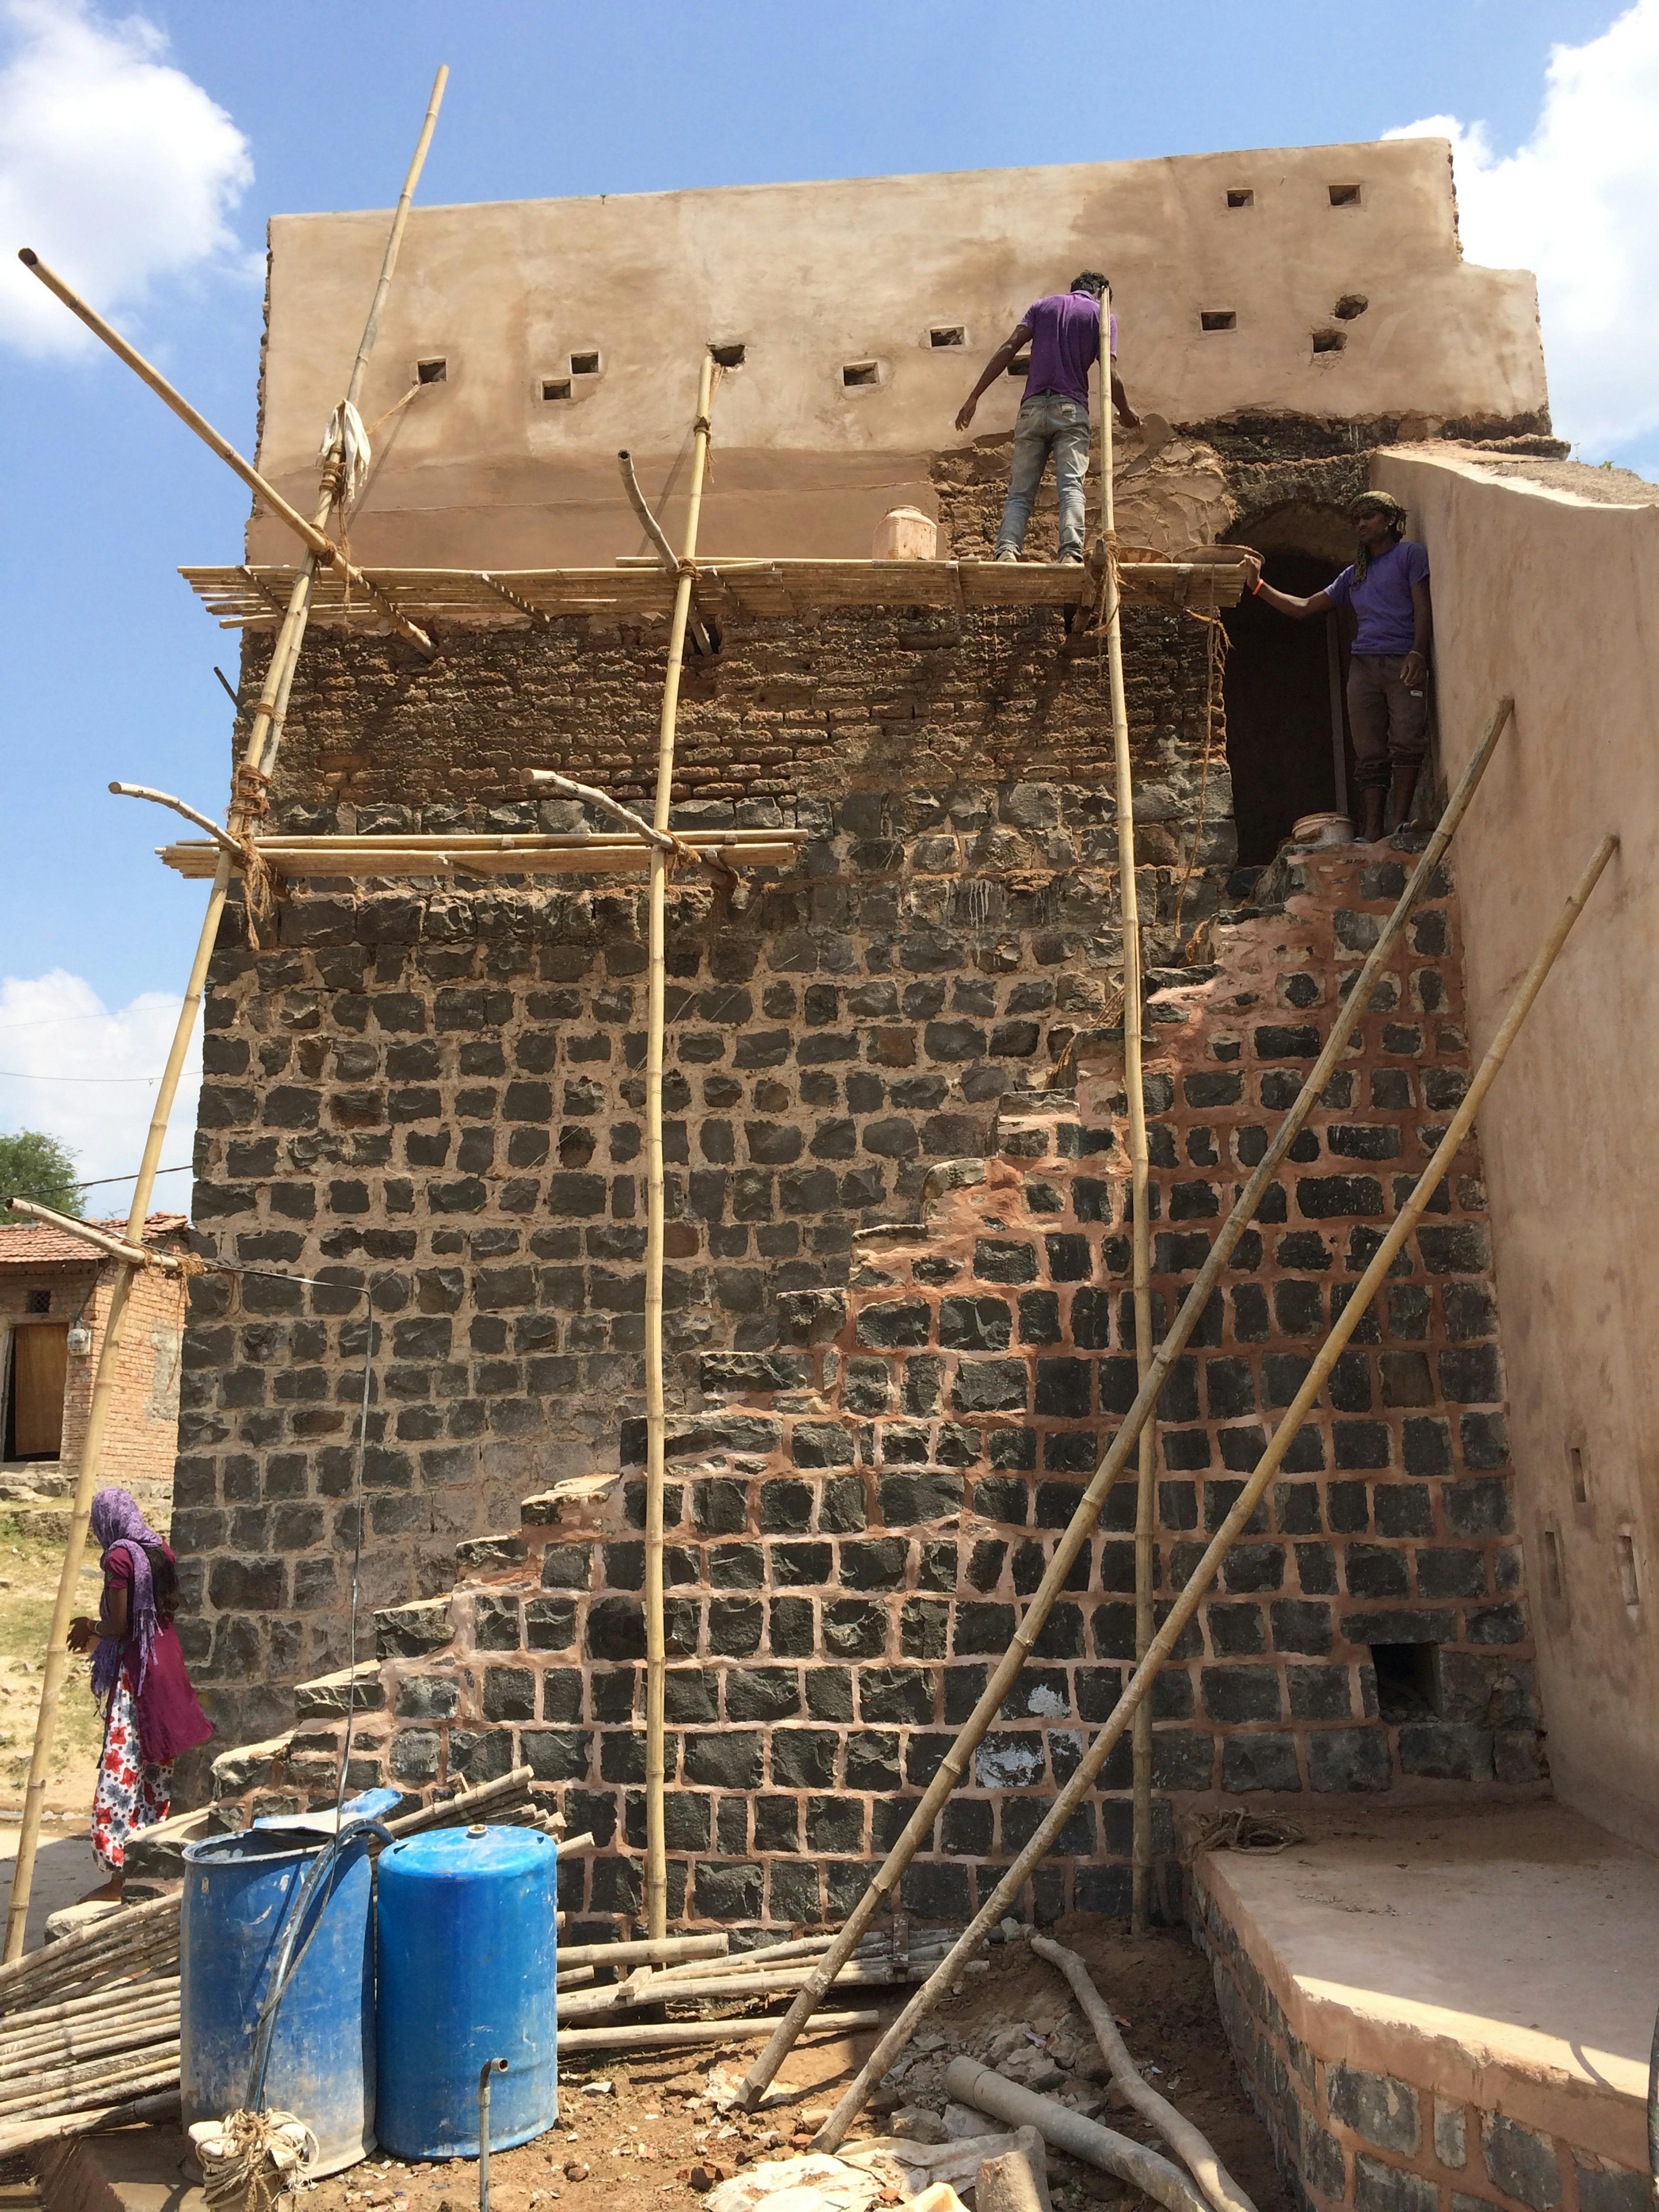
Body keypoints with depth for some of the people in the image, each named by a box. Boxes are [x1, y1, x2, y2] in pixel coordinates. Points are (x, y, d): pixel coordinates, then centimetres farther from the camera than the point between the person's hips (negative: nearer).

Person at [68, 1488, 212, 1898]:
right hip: (168, 1665, 8)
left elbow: (118, 1625, -16)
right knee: (158, 1765, 14)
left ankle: (120, 1872, -1)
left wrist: (90, 1629, 5)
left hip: (135, 1672, -8)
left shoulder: (119, 1557, -14)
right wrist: (98, 1630, 20)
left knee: (122, 1771, -3)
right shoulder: (162, 1551, 8)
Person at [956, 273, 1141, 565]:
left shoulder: (1042, 306, 19)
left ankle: (1007, 549, -23)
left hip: (1033, 407, 2)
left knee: (1019, 493, 0)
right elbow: (1110, 375, 2)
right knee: (1071, 487, -12)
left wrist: (974, 397, 2)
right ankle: (1071, 553, -32)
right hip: (1072, 409, -2)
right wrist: (1126, 411, 20)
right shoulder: (1102, 315, 12)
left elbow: (1009, 348, 6)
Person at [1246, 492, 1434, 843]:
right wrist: (1259, 586, 19)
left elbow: (1423, 608, -1)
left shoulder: (1409, 553, 10)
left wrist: (1417, 654, -16)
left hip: (1404, 663, -5)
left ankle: (1400, 824, -20)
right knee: (1370, 756, -3)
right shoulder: (1354, 575, 27)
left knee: (1407, 741, -21)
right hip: (1363, 665, 5)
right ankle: (1372, 837, -9)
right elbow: (1303, 608, 29)